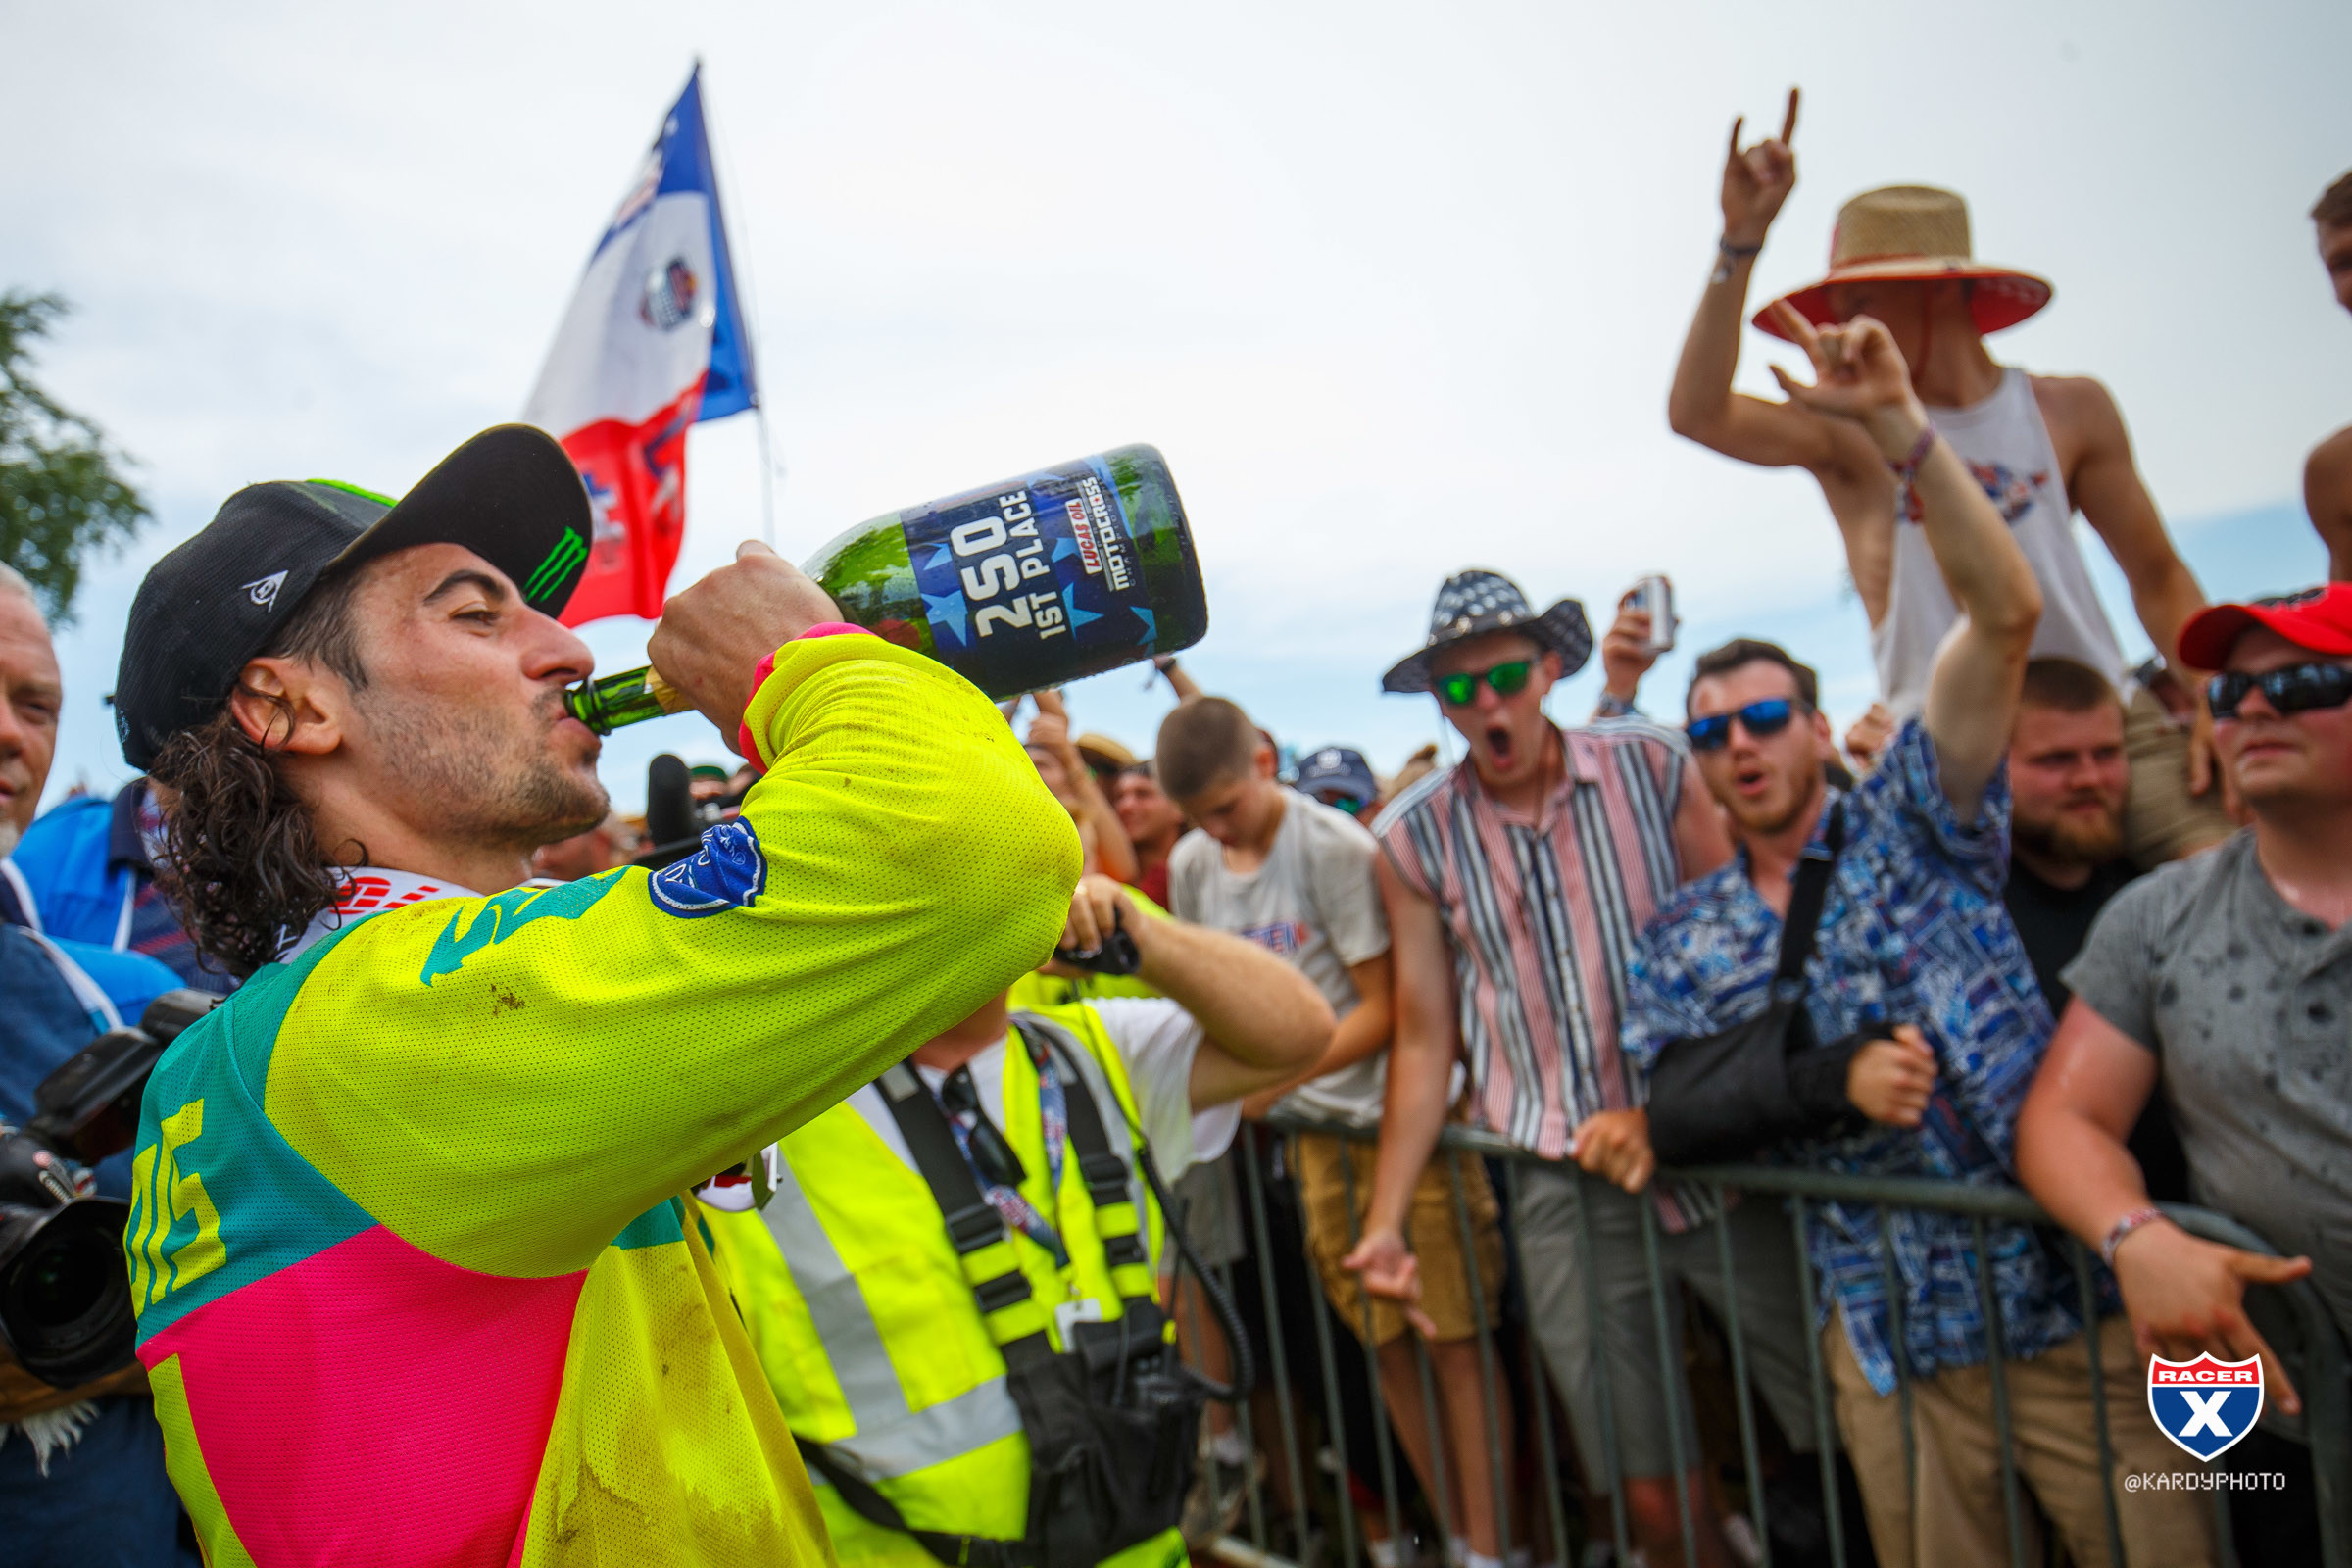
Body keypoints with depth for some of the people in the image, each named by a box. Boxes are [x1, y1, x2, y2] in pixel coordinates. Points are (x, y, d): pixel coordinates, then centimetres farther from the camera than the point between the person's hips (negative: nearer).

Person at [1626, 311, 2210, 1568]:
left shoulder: (1911, 823, 1)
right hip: (1886, 1337, 3)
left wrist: (1895, 422, -17)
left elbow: (2006, 612, -10)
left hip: (2070, 1292, -2)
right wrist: (1833, 1077, -13)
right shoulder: (1683, 937, 10)